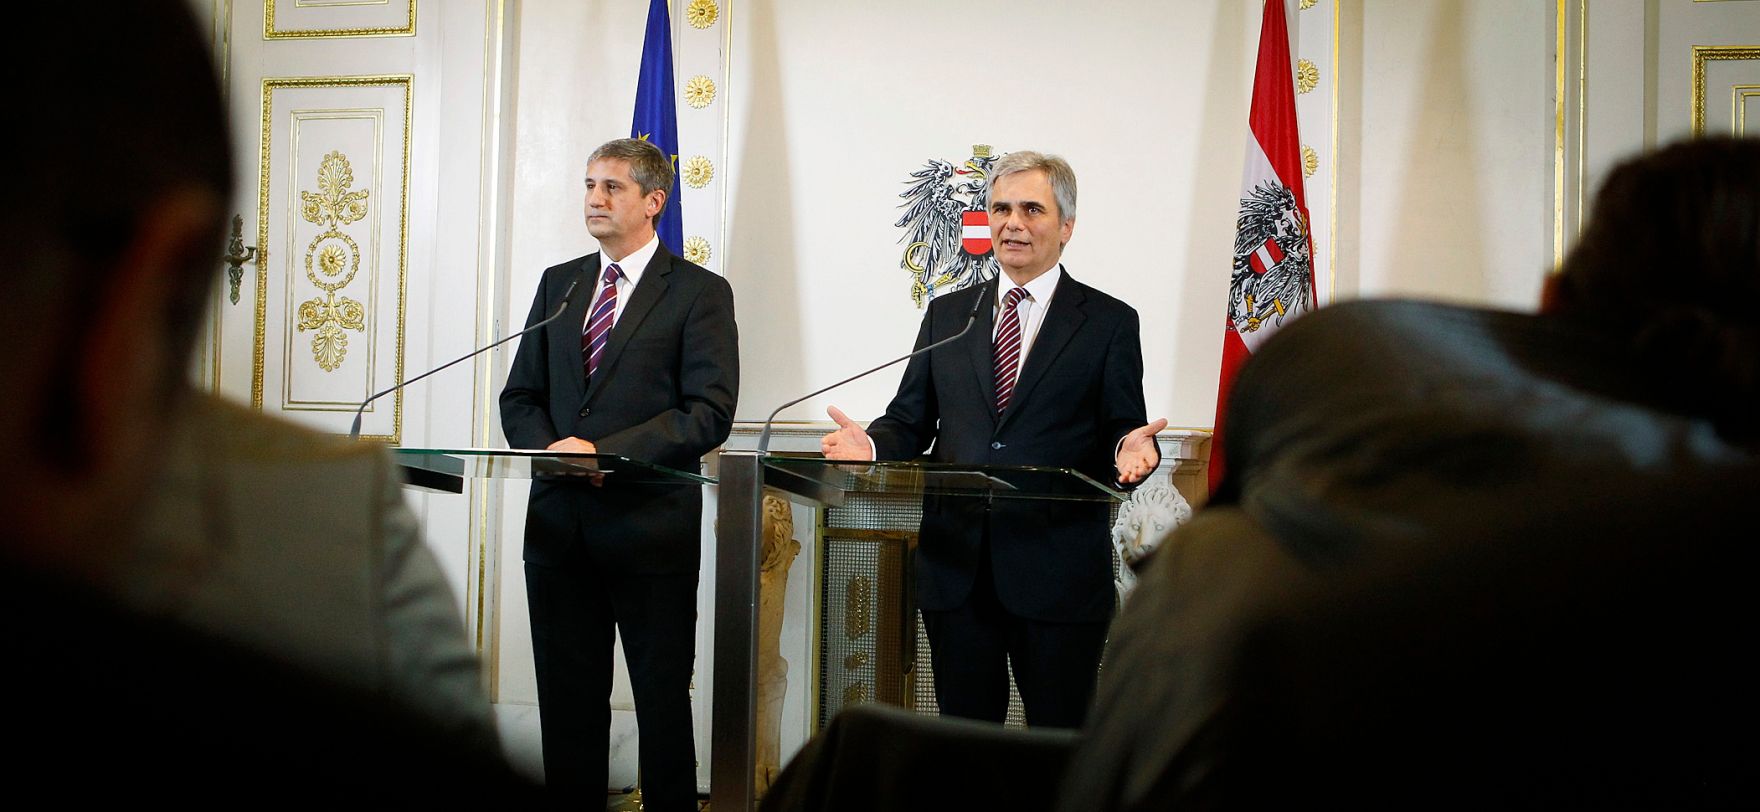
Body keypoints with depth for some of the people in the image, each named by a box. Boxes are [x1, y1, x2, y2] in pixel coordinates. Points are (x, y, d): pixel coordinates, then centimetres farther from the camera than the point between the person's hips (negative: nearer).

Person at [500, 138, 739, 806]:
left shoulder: (700, 293, -1)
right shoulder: (559, 284, 15)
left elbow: (709, 413, -11)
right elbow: (520, 396, 14)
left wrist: (604, 450, -18)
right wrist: (551, 450, -8)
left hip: (650, 521, -5)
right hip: (559, 520, 5)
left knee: (662, 696, 4)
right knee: (567, 697, 10)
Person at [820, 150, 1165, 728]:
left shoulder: (1109, 323, 4)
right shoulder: (947, 314, 14)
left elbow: (1120, 436, 1)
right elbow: (910, 421, 12)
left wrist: (1129, 451, -22)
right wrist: (871, 444, -9)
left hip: (1057, 572, -3)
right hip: (956, 567, 3)